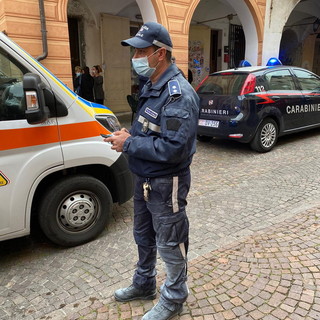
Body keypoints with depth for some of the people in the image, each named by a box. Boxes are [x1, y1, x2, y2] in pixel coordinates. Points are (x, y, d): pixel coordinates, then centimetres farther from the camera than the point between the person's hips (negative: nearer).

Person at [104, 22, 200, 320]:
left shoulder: (178, 94, -23)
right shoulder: (151, 86, 8)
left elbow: (173, 149, -31)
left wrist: (129, 145, -22)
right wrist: (129, 134, -1)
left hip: (165, 184, -10)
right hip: (143, 179, 10)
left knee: (170, 244, 11)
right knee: (143, 237, 25)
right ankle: (144, 284, 48)